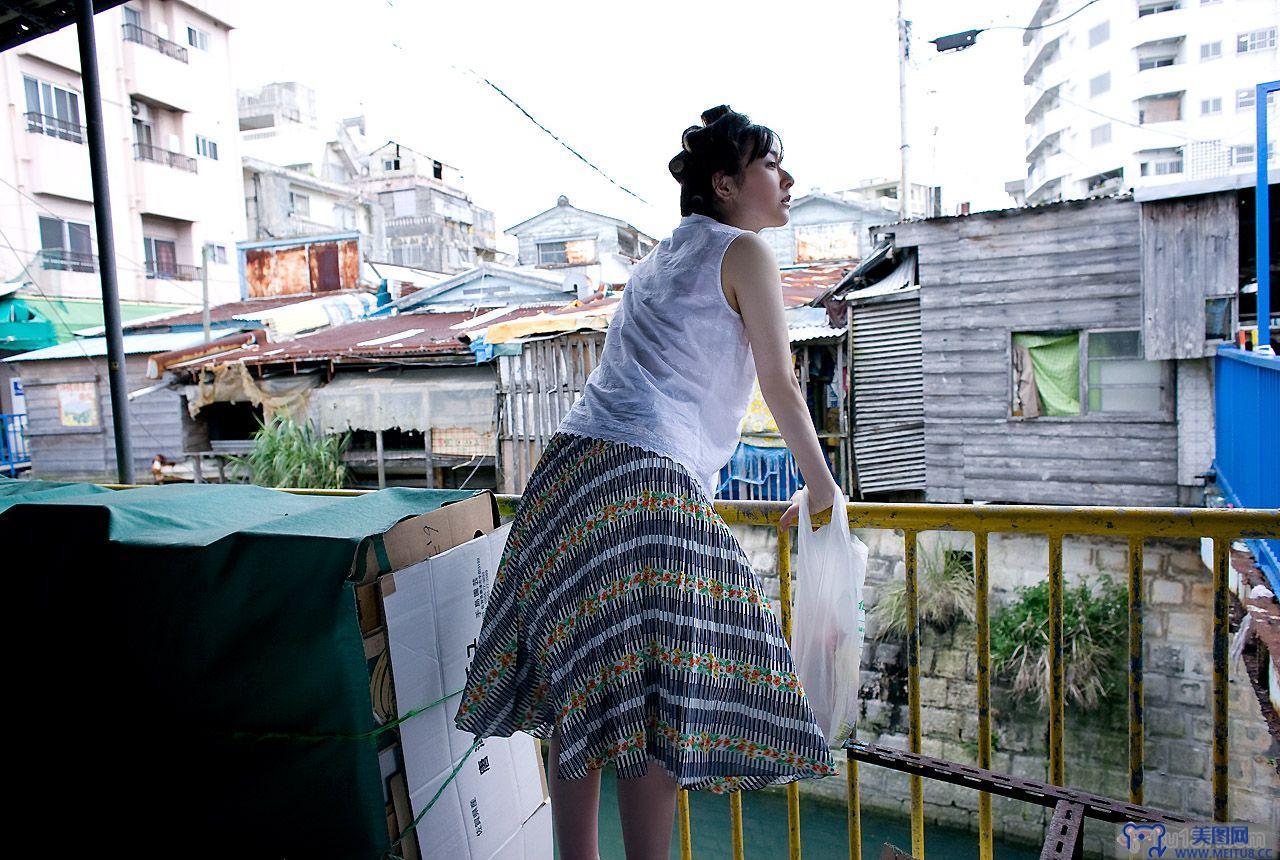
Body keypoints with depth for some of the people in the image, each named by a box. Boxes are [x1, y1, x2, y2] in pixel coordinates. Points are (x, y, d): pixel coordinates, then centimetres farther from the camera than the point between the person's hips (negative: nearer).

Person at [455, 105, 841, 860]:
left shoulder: (665, 255, 27)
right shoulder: (744, 250, 3)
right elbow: (781, 385, 2)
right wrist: (822, 486, 14)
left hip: (571, 466, 9)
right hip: (645, 482, -9)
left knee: (582, 691, 11)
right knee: (653, 707, -5)